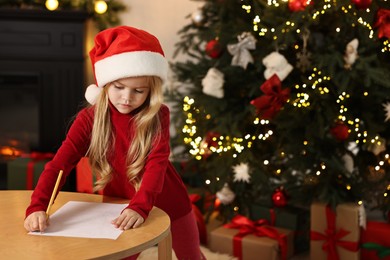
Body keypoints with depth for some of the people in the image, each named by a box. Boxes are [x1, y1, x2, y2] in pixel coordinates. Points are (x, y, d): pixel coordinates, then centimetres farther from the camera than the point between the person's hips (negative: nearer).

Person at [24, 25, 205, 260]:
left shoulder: (158, 116, -17)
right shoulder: (89, 119, -15)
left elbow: (157, 163, -29)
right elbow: (59, 164, -25)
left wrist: (140, 207, -46)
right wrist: (37, 207, -41)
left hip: (168, 204, 0)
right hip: (121, 211, 0)